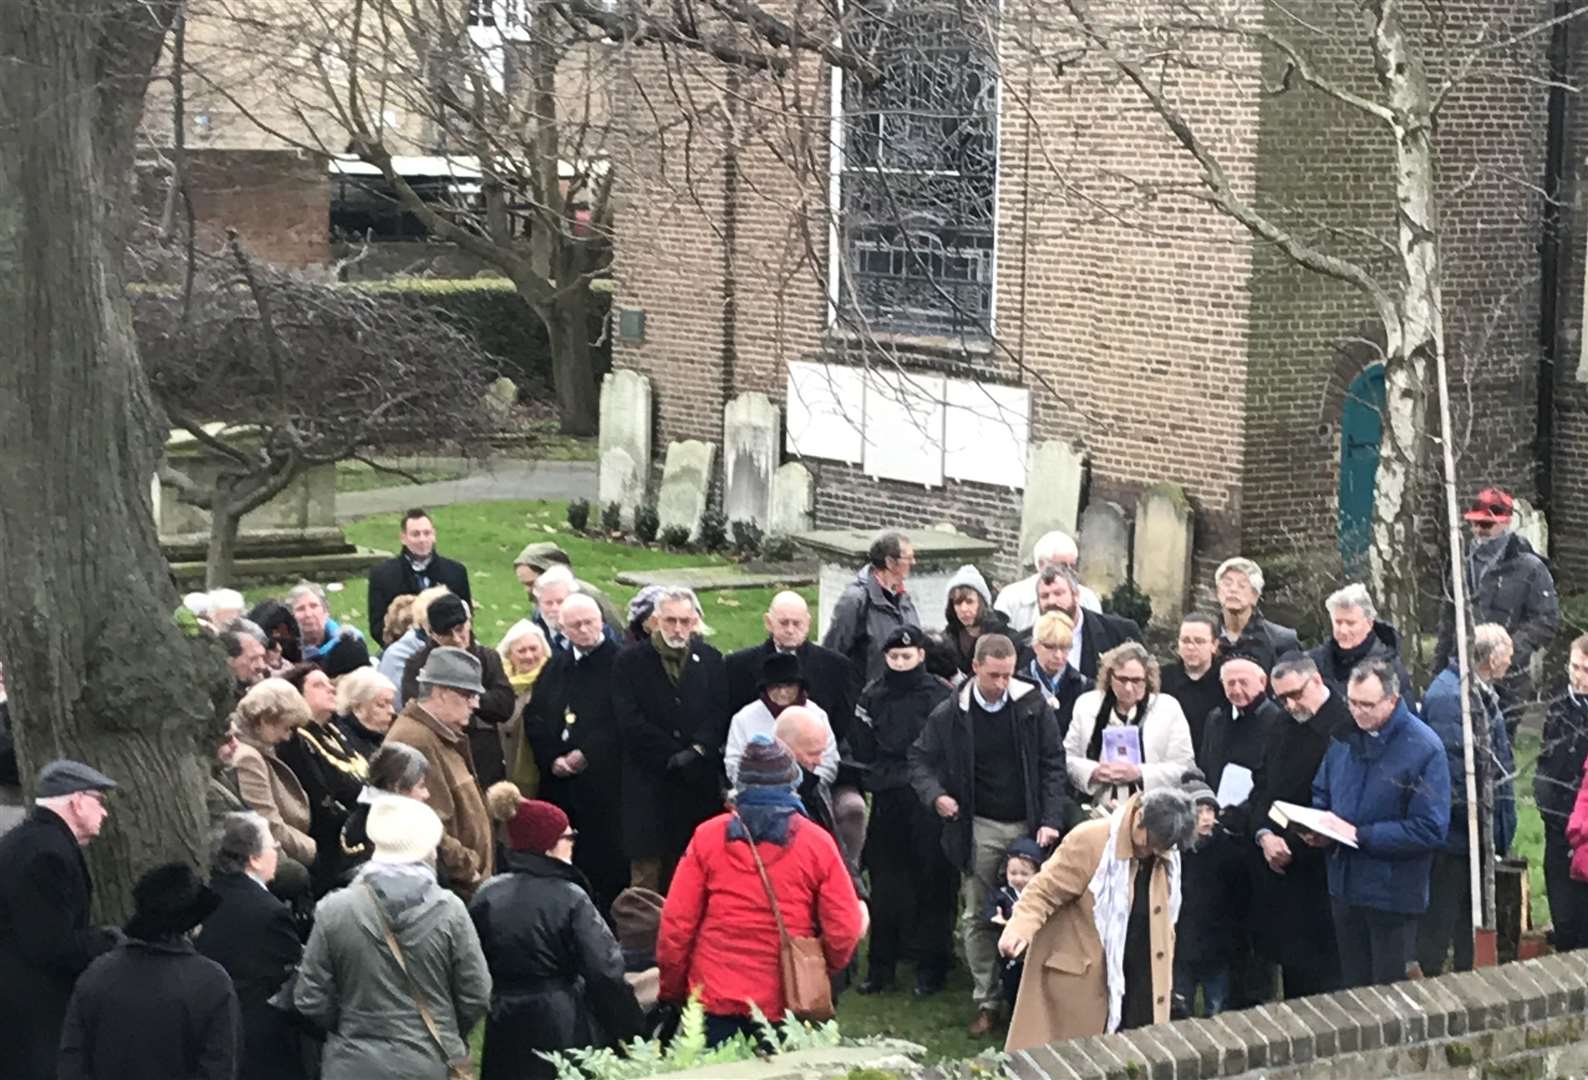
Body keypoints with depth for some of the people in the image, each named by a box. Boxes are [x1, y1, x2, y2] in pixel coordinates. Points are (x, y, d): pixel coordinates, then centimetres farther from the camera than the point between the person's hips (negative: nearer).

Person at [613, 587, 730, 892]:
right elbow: (630, 721, -5)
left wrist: (697, 751, -11)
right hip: (649, 781, -2)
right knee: (647, 870, -4)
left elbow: (719, 715, 6)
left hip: (699, 783, 2)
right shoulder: (630, 662, 3)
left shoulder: (710, 660, 11)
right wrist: (673, 755, -10)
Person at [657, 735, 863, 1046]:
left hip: (716, 999, 0)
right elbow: (844, 930, -4)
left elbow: (675, 923, -2)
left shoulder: (707, 837, -2)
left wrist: (672, 990, 11)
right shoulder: (817, 843, -3)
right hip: (787, 1005, 0)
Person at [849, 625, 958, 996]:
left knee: (932, 886, 2)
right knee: (885, 888, 4)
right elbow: (861, 750, 8)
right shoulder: (872, 697, 7)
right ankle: (881, 966, 12)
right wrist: (880, 781, -2)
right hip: (888, 805, 2)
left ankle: (930, 966, 11)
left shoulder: (942, 695, -1)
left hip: (930, 804, -2)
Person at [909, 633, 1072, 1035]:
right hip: (980, 829, 1)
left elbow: (1053, 764, -3)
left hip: (1029, 826, -1)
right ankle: (986, 1002, 13)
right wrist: (934, 794, -12)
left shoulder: (1033, 706, -4)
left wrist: (1051, 820, -11)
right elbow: (921, 758, 8)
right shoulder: (950, 715, -3)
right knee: (978, 918, 4)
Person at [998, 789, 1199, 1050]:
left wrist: (1163, 975, 21)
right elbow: (1045, 891, -15)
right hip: (1077, 984, -6)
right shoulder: (1089, 841, -16)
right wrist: (1020, 928, -32)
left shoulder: (1167, 858, 5)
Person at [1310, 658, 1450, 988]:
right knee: (1352, 989, 17)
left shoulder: (1423, 748, -15)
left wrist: (1359, 835, -21)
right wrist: (1317, 828, -5)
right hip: (1345, 887, 6)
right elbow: (1321, 793, 18)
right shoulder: (1345, 737, 4)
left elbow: (1430, 829, -20)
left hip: (1393, 896, -6)